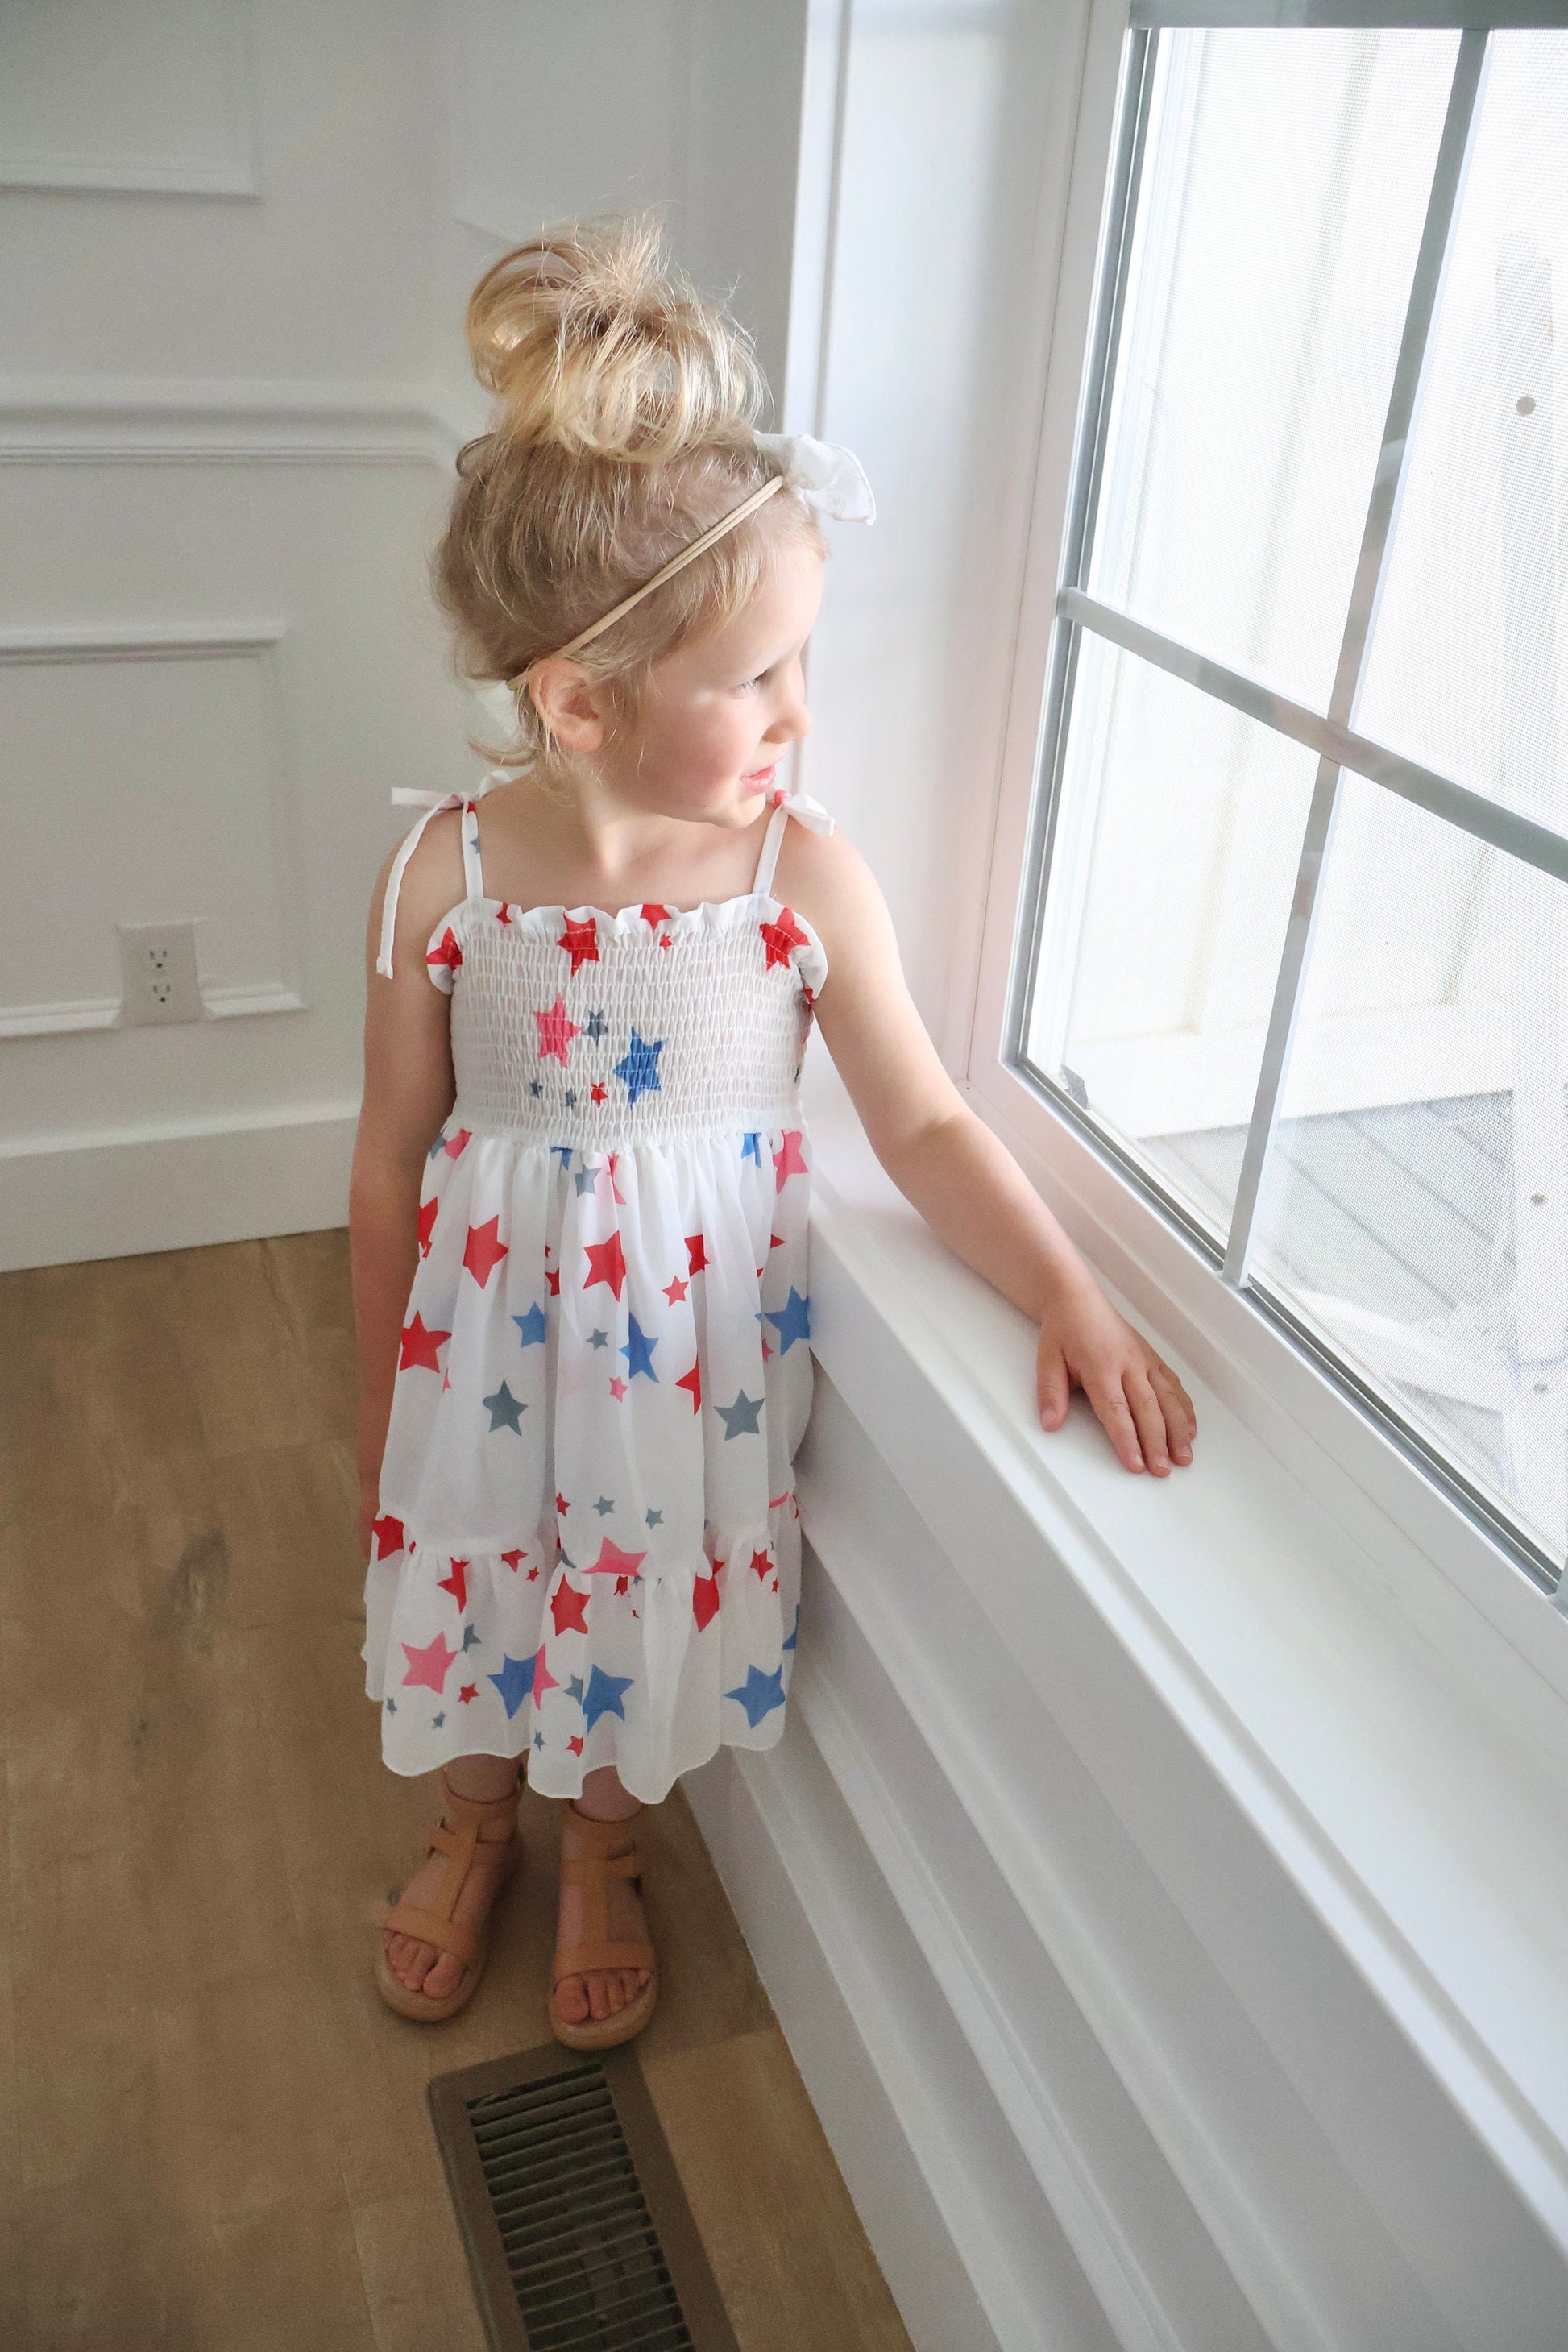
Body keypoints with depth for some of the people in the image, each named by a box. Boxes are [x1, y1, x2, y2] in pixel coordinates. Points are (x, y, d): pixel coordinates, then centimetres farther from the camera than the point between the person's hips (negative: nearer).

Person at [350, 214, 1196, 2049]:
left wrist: (1071, 1299, -20)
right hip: (490, 1314, 1)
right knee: (463, 1571, 21)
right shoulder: (445, 876, -17)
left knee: (644, 1595, 19)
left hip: (688, 1328, 0)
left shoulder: (806, 877, -17)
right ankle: (474, 1825, 56)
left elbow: (925, 1123, -9)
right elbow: (393, 1163, -6)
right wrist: (379, 1422, 3)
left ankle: (601, 1849, 53)